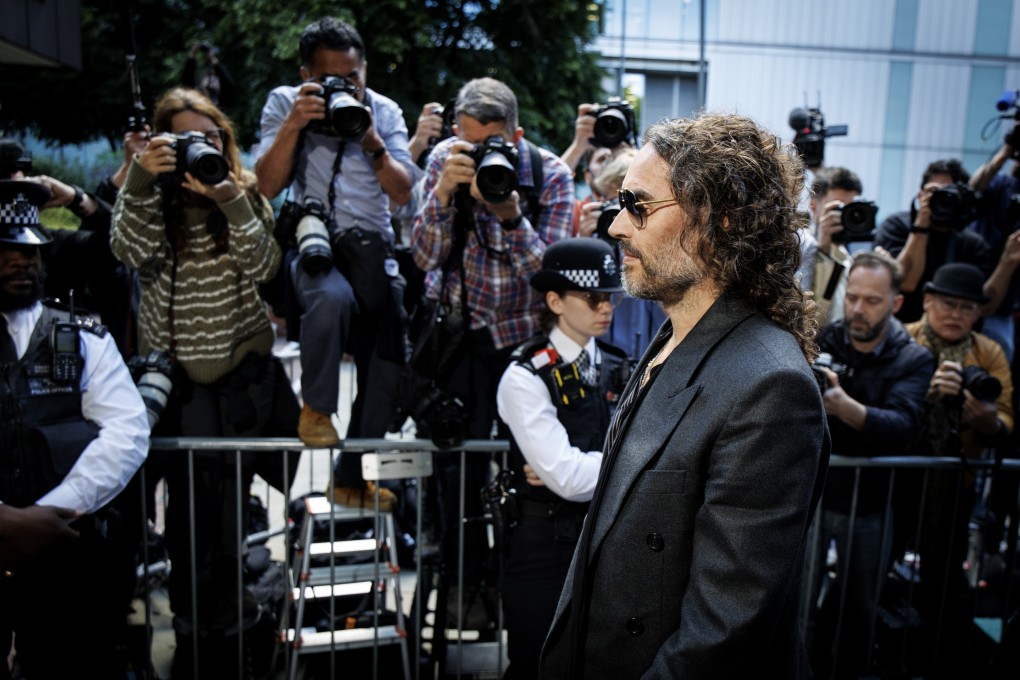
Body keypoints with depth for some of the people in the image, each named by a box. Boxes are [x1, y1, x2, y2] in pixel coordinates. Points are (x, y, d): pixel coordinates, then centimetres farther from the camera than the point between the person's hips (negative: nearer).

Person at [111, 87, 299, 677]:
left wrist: (231, 204, -22)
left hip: (247, 371, 1)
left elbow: (263, 266, -10)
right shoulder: (148, 196, 2)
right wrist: (142, 181, -26)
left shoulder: (246, 193, 4)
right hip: (179, 377, -1)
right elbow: (132, 252, -16)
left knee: (234, 499, 12)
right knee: (191, 503, 3)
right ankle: (194, 627, 22)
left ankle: (226, 617, 35)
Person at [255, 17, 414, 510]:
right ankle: (316, 408, -12)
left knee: (389, 366, -6)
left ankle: (351, 478, 15)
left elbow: (402, 194, 1)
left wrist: (372, 141, -12)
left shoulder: (384, 112, 10)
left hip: (371, 248, 3)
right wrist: (295, 124, -15)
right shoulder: (284, 103, 6)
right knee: (333, 296, -39)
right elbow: (267, 186, -5)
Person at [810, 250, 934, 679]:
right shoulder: (822, 342, -6)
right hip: (811, 494, 0)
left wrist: (844, 407, -46)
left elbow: (901, 427, -27)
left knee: (860, 611, 15)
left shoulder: (914, 361, -9)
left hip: (870, 506, 0)